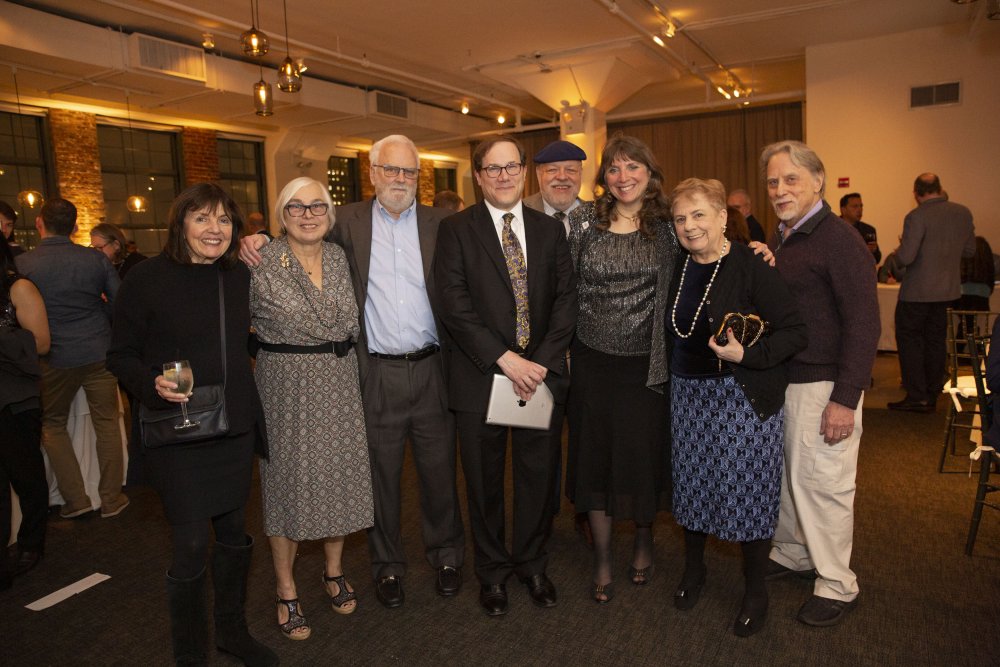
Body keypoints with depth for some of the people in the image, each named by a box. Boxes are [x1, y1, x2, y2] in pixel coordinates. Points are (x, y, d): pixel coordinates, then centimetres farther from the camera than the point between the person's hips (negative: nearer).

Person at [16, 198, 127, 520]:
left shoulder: (22, 264, -9)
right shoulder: (97, 259, -5)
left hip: (54, 358, -1)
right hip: (99, 353, 1)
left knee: (52, 425, 18)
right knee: (107, 423, 12)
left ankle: (75, 499, 18)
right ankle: (111, 499, 18)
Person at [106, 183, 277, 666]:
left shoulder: (240, 276, 5)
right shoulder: (148, 278, -9)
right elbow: (121, 356, -5)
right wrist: (154, 385, -22)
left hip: (234, 428, 5)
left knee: (234, 535, 15)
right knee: (190, 546, 1)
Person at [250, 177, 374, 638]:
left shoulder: (340, 257, 4)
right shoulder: (261, 264, -9)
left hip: (340, 383, 4)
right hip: (287, 386, -4)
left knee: (339, 474, 12)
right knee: (287, 480, 6)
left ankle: (333, 572, 34)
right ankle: (286, 592, 23)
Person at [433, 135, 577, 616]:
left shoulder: (549, 230, 9)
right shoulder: (456, 230, -1)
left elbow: (566, 298, 2)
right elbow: (453, 304, -11)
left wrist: (543, 362, -11)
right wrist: (505, 358, -18)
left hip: (540, 374, 3)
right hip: (480, 378, -2)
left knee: (539, 474, 12)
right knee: (485, 481, 11)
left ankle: (532, 564, 36)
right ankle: (492, 571, 33)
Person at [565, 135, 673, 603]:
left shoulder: (669, 225, -1)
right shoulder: (582, 221, 0)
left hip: (649, 361, 0)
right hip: (593, 360, 0)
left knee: (646, 454, 11)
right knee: (596, 455, 9)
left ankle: (644, 542, 39)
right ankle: (602, 560, 28)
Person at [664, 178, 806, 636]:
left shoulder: (751, 266, -15)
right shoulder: (679, 269, 3)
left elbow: (795, 332, -16)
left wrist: (747, 354, -27)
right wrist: (671, 382, 4)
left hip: (744, 397, -5)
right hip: (687, 395, 6)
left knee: (747, 490, 4)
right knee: (690, 482, 15)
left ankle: (755, 590, 27)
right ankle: (693, 568, 38)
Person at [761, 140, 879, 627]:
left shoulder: (839, 240, -13)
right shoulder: (781, 240, 12)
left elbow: (864, 324, -18)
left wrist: (845, 399, -21)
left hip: (823, 385, -8)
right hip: (783, 380, 8)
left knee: (822, 482, 2)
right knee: (787, 473, 17)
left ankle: (837, 585, 19)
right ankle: (793, 553, 36)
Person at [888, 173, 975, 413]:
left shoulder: (916, 217, -18)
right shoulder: (963, 213, 2)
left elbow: (905, 257, -21)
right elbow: (969, 250, 11)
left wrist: (898, 251, 0)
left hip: (918, 291, -6)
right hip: (948, 288, 7)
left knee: (908, 338, 4)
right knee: (935, 339, 15)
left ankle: (917, 395, 1)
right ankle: (932, 395, 23)